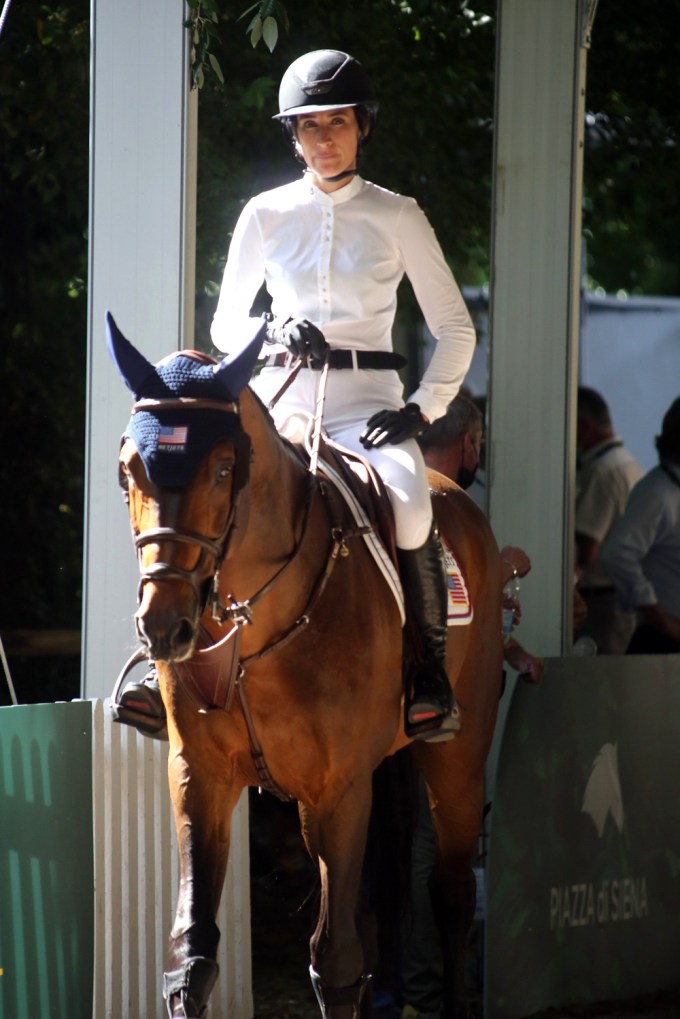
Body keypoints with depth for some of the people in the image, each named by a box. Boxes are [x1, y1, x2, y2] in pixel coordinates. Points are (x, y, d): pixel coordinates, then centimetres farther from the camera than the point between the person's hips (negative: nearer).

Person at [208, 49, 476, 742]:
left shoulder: (397, 219, 7)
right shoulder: (266, 215, 10)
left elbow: (455, 328, 10)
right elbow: (225, 323, 16)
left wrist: (423, 408, -4)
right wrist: (274, 336, -5)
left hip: (367, 397, -1)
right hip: (281, 395, 1)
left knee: (409, 506, -32)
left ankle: (431, 682, -18)